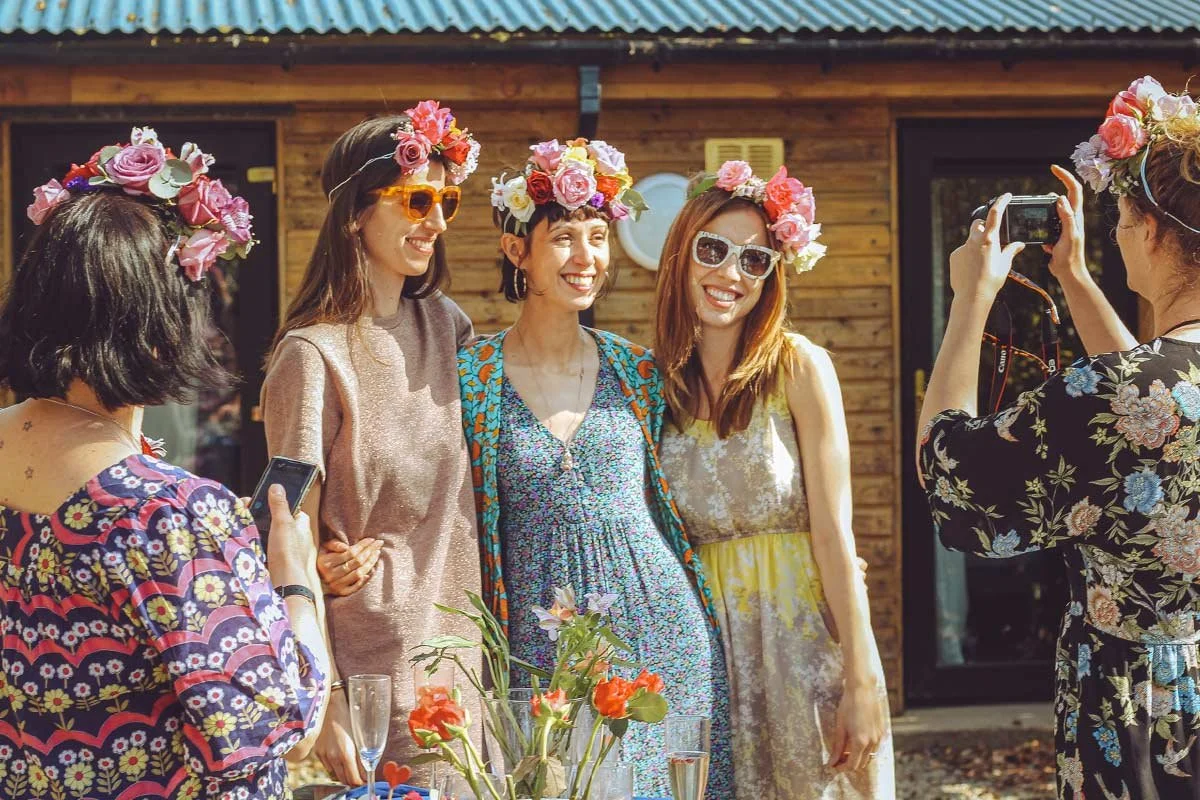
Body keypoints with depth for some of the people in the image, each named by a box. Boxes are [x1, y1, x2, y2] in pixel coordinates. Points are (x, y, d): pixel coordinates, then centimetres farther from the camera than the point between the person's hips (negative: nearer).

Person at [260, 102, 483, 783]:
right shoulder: (316, 354, -14)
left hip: (456, 646, 6)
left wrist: (386, 545, -5)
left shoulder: (446, 325, 5)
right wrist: (326, 714, -17)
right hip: (365, 670, -6)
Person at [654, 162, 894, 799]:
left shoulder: (800, 367, -7)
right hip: (706, 637, 3)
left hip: (802, 626, -3)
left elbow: (832, 531, -11)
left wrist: (862, 681, -14)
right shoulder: (658, 381, 3)